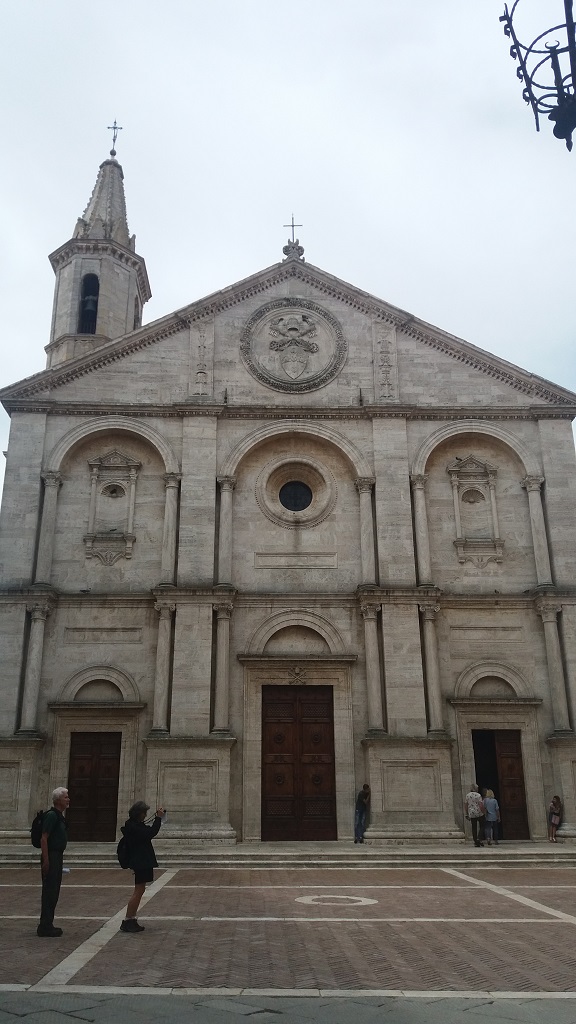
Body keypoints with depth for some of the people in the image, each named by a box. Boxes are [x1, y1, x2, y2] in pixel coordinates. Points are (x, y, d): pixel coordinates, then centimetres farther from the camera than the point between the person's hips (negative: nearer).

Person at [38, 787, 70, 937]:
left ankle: (47, 925, 20)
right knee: (49, 892, -6)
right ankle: (45, 927, -2)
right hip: (51, 857, -10)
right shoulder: (51, 815, -15)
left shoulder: (59, 816, 15)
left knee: (54, 892, 13)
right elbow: (44, 838, -20)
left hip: (57, 857, 10)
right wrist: (46, 860, -23)